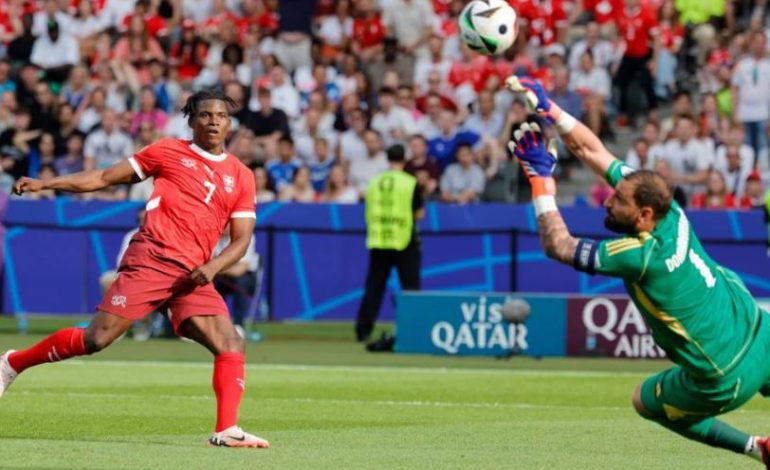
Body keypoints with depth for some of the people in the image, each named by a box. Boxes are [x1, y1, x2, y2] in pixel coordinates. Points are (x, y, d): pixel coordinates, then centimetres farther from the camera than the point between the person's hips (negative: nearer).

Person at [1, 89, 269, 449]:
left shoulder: (241, 177, 14)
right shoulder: (168, 152, 8)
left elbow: (241, 239, 11)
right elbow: (105, 177, 13)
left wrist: (212, 267, -9)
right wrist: (44, 184, 8)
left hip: (193, 274, 3)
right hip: (150, 258, -3)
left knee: (231, 344, -14)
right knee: (97, 338, -10)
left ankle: (227, 431, -14)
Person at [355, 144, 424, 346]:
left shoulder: (374, 182, 6)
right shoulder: (410, 183, -5)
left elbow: (369, 212, 12)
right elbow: (419, 213, 1)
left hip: (378, 242, 3)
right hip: (404, 242, -3)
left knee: (373, 287, 6)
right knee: (410, 287, 2)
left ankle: (363, 329, 2)